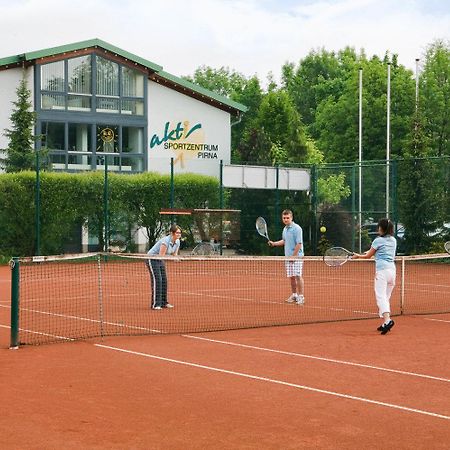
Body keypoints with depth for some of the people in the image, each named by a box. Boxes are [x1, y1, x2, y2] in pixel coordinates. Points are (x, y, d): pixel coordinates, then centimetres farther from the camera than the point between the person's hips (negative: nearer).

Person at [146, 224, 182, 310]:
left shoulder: (177, 242, -4)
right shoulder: (166, 241, -30)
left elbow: (175, 255, 5)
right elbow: (161, 255, -29)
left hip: (160, 261, 9)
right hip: (152, 259, -9)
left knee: (164, 280, 5)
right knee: (157, 280, -17)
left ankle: (163, 302, 13)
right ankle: (155, 304, -18)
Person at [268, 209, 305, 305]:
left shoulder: (297, 228, -12)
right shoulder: (285, 229, 13)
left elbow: (299, 244, -16)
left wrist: (294, 256, -17)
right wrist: (274, 243, 13)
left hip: (297, 257, -7)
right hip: (288, 257, 7)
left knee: (298, 276, -8)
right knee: (291, 277, 10)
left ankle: (301, 297, -5)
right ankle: (294, 295, 20)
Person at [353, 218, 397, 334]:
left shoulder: (378, 240, -2)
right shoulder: (393, 240, 15)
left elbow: (368, 256, 8)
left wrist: (358, 256, 25)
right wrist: (371, 251, 30)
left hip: (382, 270, -7)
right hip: (392, 269, 7)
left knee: (381, 297, -13)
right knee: (386, 297, 13)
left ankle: (387, 320, -31)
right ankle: (385, 323, 10)